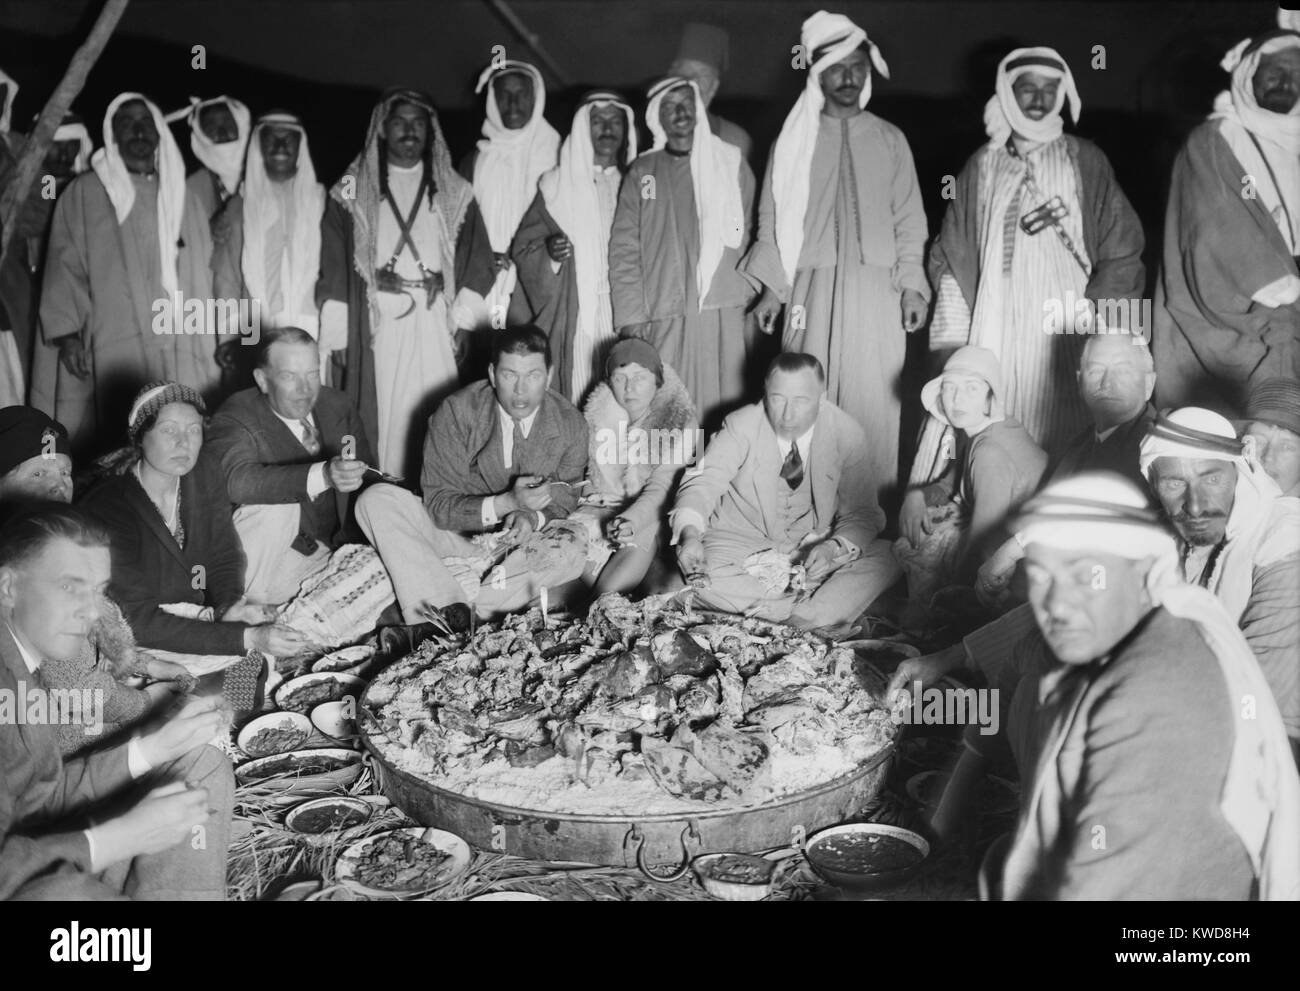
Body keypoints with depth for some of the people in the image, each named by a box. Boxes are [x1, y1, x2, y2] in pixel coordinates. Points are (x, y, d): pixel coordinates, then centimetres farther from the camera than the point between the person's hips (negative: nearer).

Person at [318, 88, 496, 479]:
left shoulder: (454, 193, 14)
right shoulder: (353, 189, 8)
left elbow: (479, 260, 9)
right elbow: (333, 267, 3)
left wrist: (463, 318, -3)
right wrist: (337, 335, -5)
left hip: (435, 323, 1)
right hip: (374, 323, -1)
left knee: (433, 416, -5)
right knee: (378, 413, -5)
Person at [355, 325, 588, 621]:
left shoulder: (571, 424, -9)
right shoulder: (455, 414, -15)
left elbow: (564, 497, 2)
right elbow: (439, 505, -14)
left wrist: (532, 518, -23)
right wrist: (505, 504, -30)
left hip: (516, 547, 1)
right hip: (455, 537, 0)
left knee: (575, 553, -31)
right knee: (377, 499, -23)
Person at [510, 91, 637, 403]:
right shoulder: (556, 185, 8)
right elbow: (522, 249, 5)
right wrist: (549, 254, -16)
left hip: (624, 313, 2)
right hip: (572, 314, -2)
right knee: (575, 405, -7)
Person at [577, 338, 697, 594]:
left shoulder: (680, 423, -7)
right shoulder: (597, 415, 6)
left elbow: (662, 488, -14)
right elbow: (588, 476, 13)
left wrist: (632, 520, -33)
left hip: (649, 517, -4)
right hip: (599, 512, 4)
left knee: (609, 591, -25)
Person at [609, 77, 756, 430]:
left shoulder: (730, 162, 12)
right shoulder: (642, 172, 11)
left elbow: (749, 232, 11)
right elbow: (624, 249, 7)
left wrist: (753, 290, 1)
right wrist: (630, 316, -1)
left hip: (724, 311, 0)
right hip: (665, 317, 0)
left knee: (722, 405, -2)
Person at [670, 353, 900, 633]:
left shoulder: (846, 433, -10)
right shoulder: (741, 426, -13)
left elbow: (861, 513, -8)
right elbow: (704, 481, -23)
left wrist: (834, 548, -30)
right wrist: (689, 533, -45)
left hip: (813, 548, 1)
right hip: (742, 545, -1)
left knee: (885, 560, -23)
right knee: (700, 577, -31)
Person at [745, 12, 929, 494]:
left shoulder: (890, 139, 13)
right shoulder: (794, 139, 10)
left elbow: (909, 219, 11)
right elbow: (771, 217, 8)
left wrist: (912, 283, 0)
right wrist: (771, 287, 0)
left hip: (876, 287, 1)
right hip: (813, 286, -1)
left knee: (874, 399, -2)